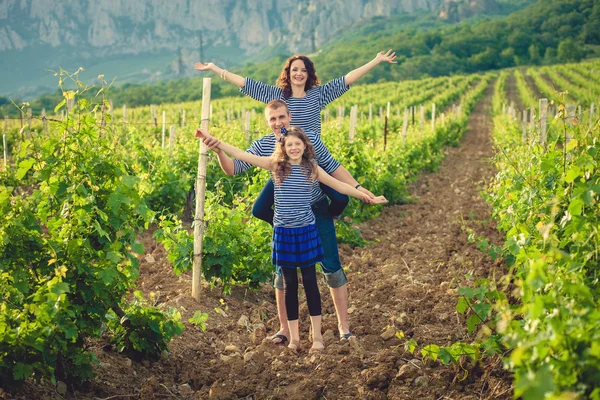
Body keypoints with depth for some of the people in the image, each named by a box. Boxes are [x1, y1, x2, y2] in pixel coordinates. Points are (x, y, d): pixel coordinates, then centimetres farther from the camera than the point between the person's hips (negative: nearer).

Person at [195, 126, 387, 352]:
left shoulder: (312, 169, 1)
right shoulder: (275, 165, 0)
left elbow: (340, 186, 6)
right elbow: (242, 155, -1)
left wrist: (366, 196, 4)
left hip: (307, 231, 0)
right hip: (284, 233, 0)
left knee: (310, 282, 3)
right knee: (290, 285, 8)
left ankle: (317, 336, 11)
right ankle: (294, 337, 17)